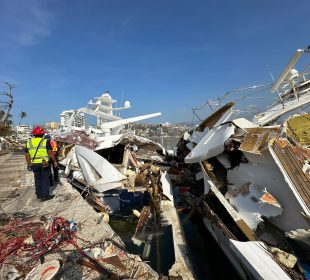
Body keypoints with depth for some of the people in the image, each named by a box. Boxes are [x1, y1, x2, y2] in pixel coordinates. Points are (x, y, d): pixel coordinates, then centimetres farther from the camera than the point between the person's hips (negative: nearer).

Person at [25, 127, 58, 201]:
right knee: (45, 179, 4)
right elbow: (50, 153, -13)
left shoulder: (29, 142, 7)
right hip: (44, 164, -5)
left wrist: (29, 164, 16)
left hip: (34, 164, 5)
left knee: (37, 179, 17)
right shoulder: (45, 142, -8)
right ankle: (45, 196, 8)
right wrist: (55, 161, -5)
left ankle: (39, 194, 27)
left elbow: (27, 155, 8)